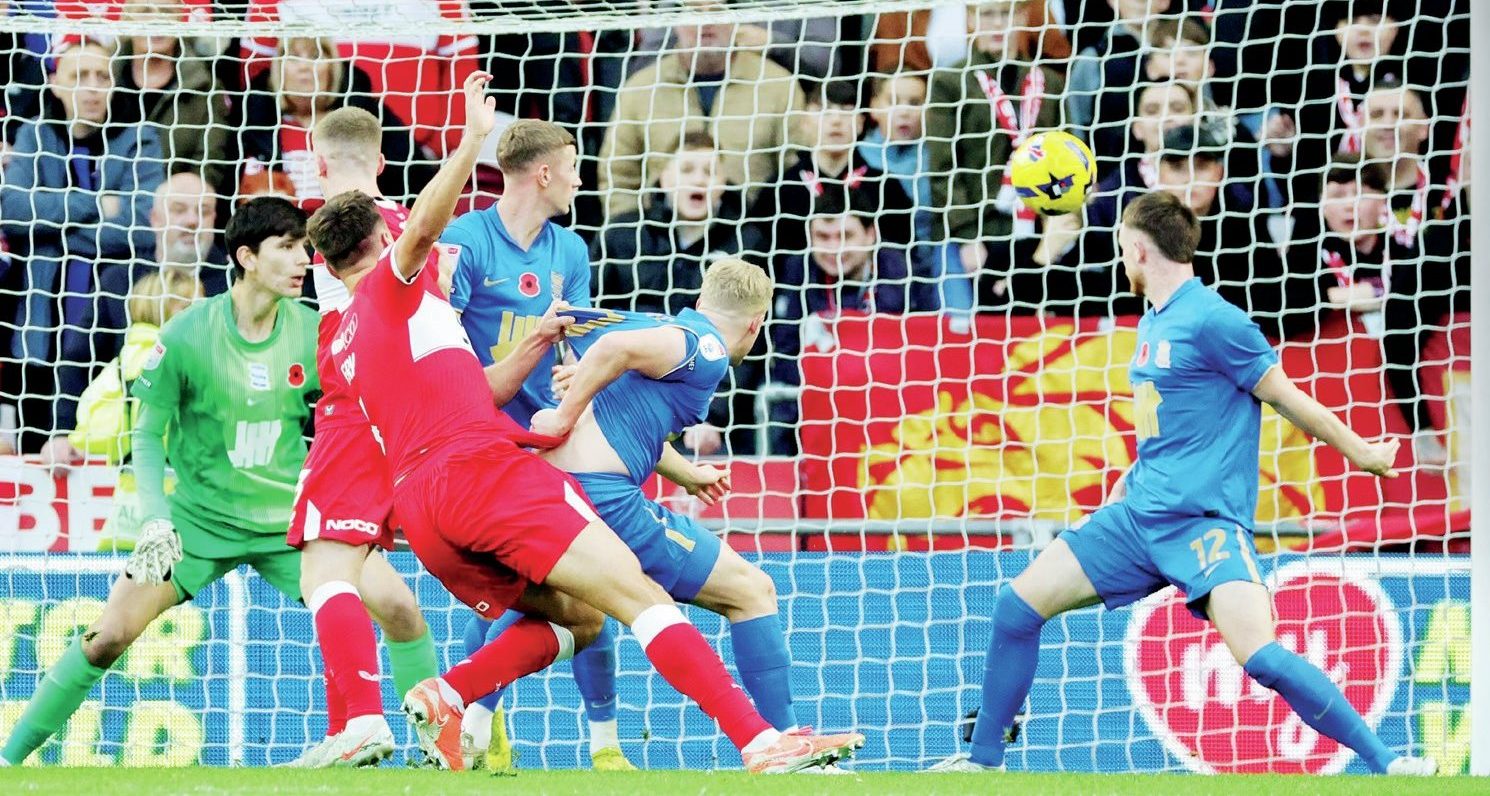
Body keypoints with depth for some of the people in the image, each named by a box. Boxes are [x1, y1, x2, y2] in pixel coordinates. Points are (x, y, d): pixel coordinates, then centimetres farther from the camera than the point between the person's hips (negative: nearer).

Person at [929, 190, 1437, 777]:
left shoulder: (1211, 321, -12)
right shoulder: (1152, 324, 14)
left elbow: (1290, 401, -6)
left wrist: (1363, 453, -1)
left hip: (1204, 520, -9)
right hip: (1139, 516, 9)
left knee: (1260, 655, -26)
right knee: (1018, 604, 3)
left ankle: (1384, 763, -17)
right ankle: (983, 761, 16)